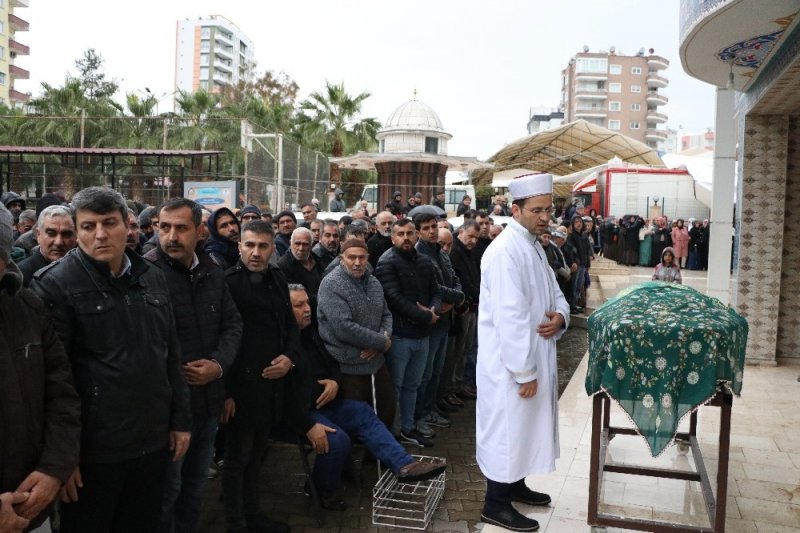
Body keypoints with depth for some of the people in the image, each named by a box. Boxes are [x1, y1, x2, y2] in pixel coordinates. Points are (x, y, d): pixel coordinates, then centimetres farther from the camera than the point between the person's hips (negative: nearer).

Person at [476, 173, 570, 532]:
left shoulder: (533, 246, 10)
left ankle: (515, 485, 38)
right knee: (507, 427, 2)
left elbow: (553, 293, 17)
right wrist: (524, 371, -23)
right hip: (511, 362, -10)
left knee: (523, 424, 21)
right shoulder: (506, 250, -21)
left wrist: (560, 315, -7)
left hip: (535, 356, 10)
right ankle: (496, 504, 16)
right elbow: (510, 317, -25)